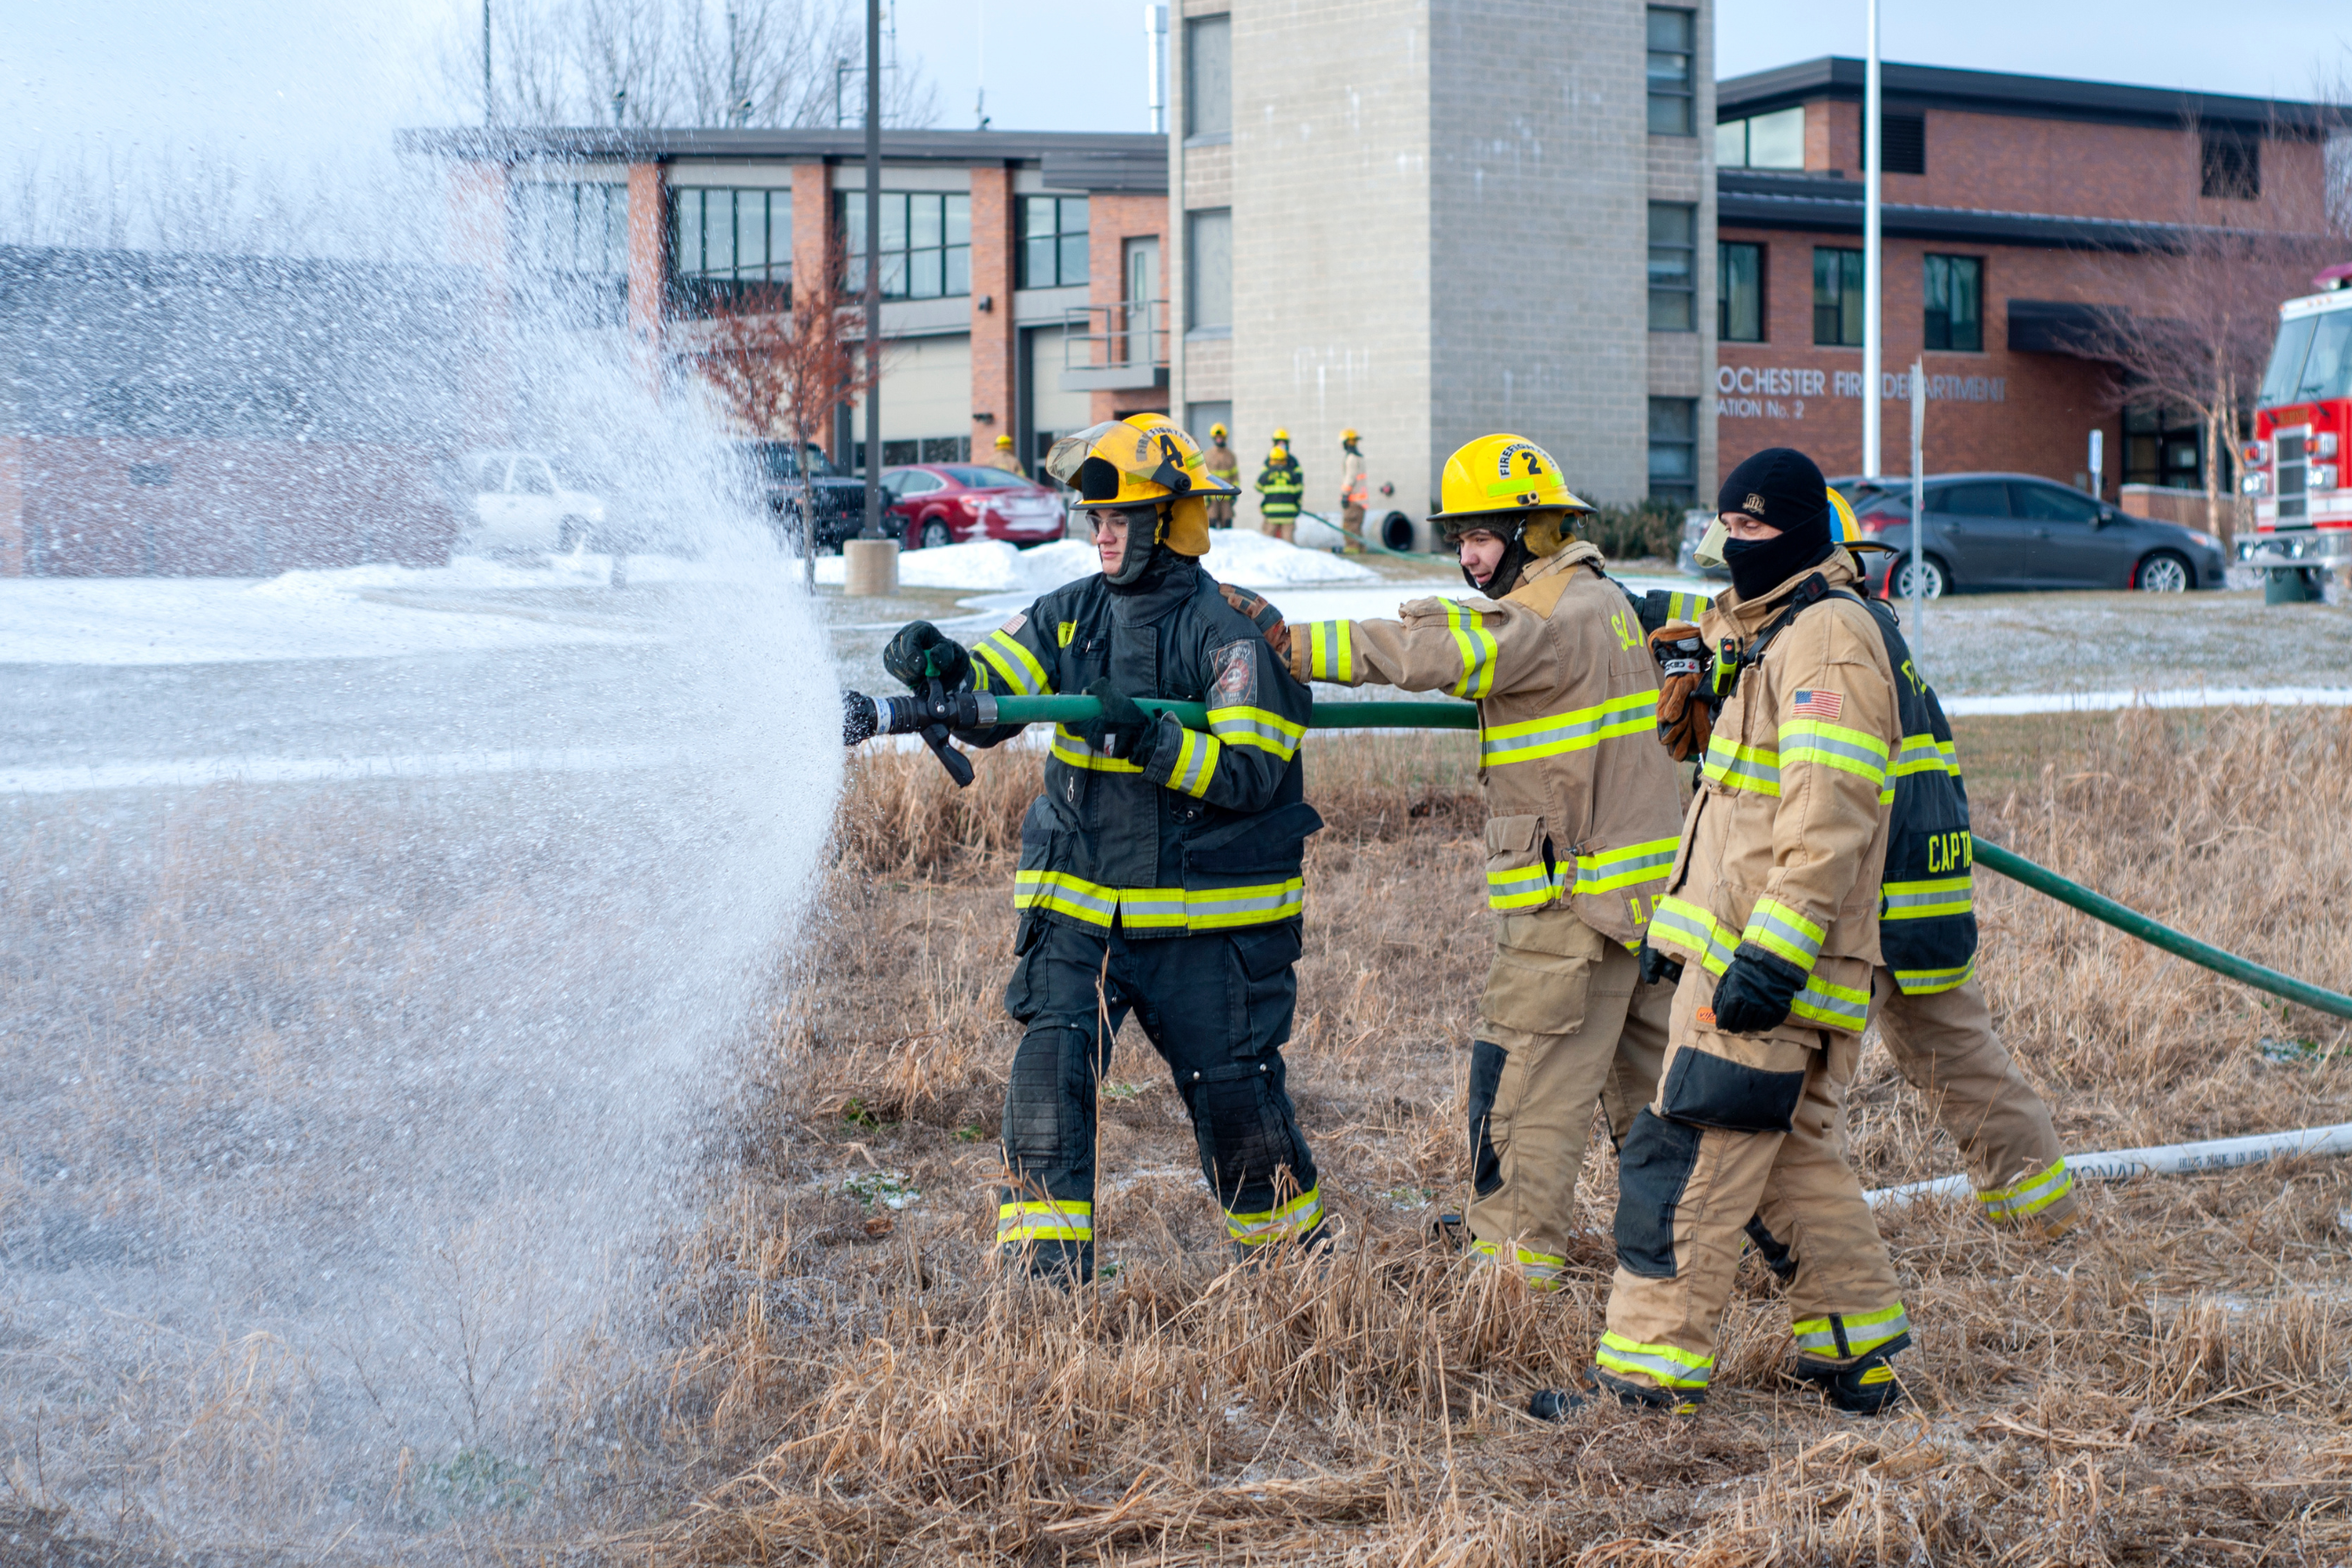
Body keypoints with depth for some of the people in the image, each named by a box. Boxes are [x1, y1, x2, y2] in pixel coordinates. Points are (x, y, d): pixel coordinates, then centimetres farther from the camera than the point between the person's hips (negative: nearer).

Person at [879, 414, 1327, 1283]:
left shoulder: (1232, 629, -11)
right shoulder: (1072, 614, 6)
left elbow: (1254, 772, -18)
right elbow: (991, 692, -2)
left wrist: (1148, 737, -30)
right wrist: (946, 666, -24)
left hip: (1205, 917, -4)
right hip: (1080, 905, 4)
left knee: (1232, 1085, 7)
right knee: (1050, 1058, -13)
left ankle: (1291, 1244, 32)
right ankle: (1042, 1263, -8)